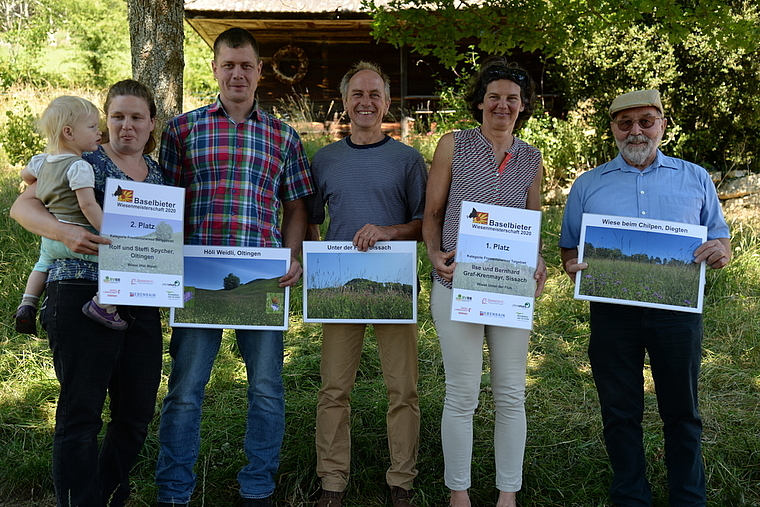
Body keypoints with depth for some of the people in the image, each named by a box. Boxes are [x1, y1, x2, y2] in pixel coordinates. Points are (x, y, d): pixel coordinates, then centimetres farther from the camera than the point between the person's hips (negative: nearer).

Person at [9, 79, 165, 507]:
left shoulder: (157, 173, 16)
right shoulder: (85, 163, -2)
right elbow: (23, 206, -8)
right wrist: (65, 231, -26)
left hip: (141, 305, 6)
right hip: (83, 299, -6)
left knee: (137, 413, 10)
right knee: (81, 412, -1)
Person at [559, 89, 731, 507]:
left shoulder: (695, 179, 8)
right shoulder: (588, 185, 9)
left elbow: (720, 238, 11)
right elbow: (569, 247, 12)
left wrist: (721, 251, -13)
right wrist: (571, 265, -11)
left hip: (677, 311, 0)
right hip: (612, 312, 1)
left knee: (682, 412, 10)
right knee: (620, 413, 9)